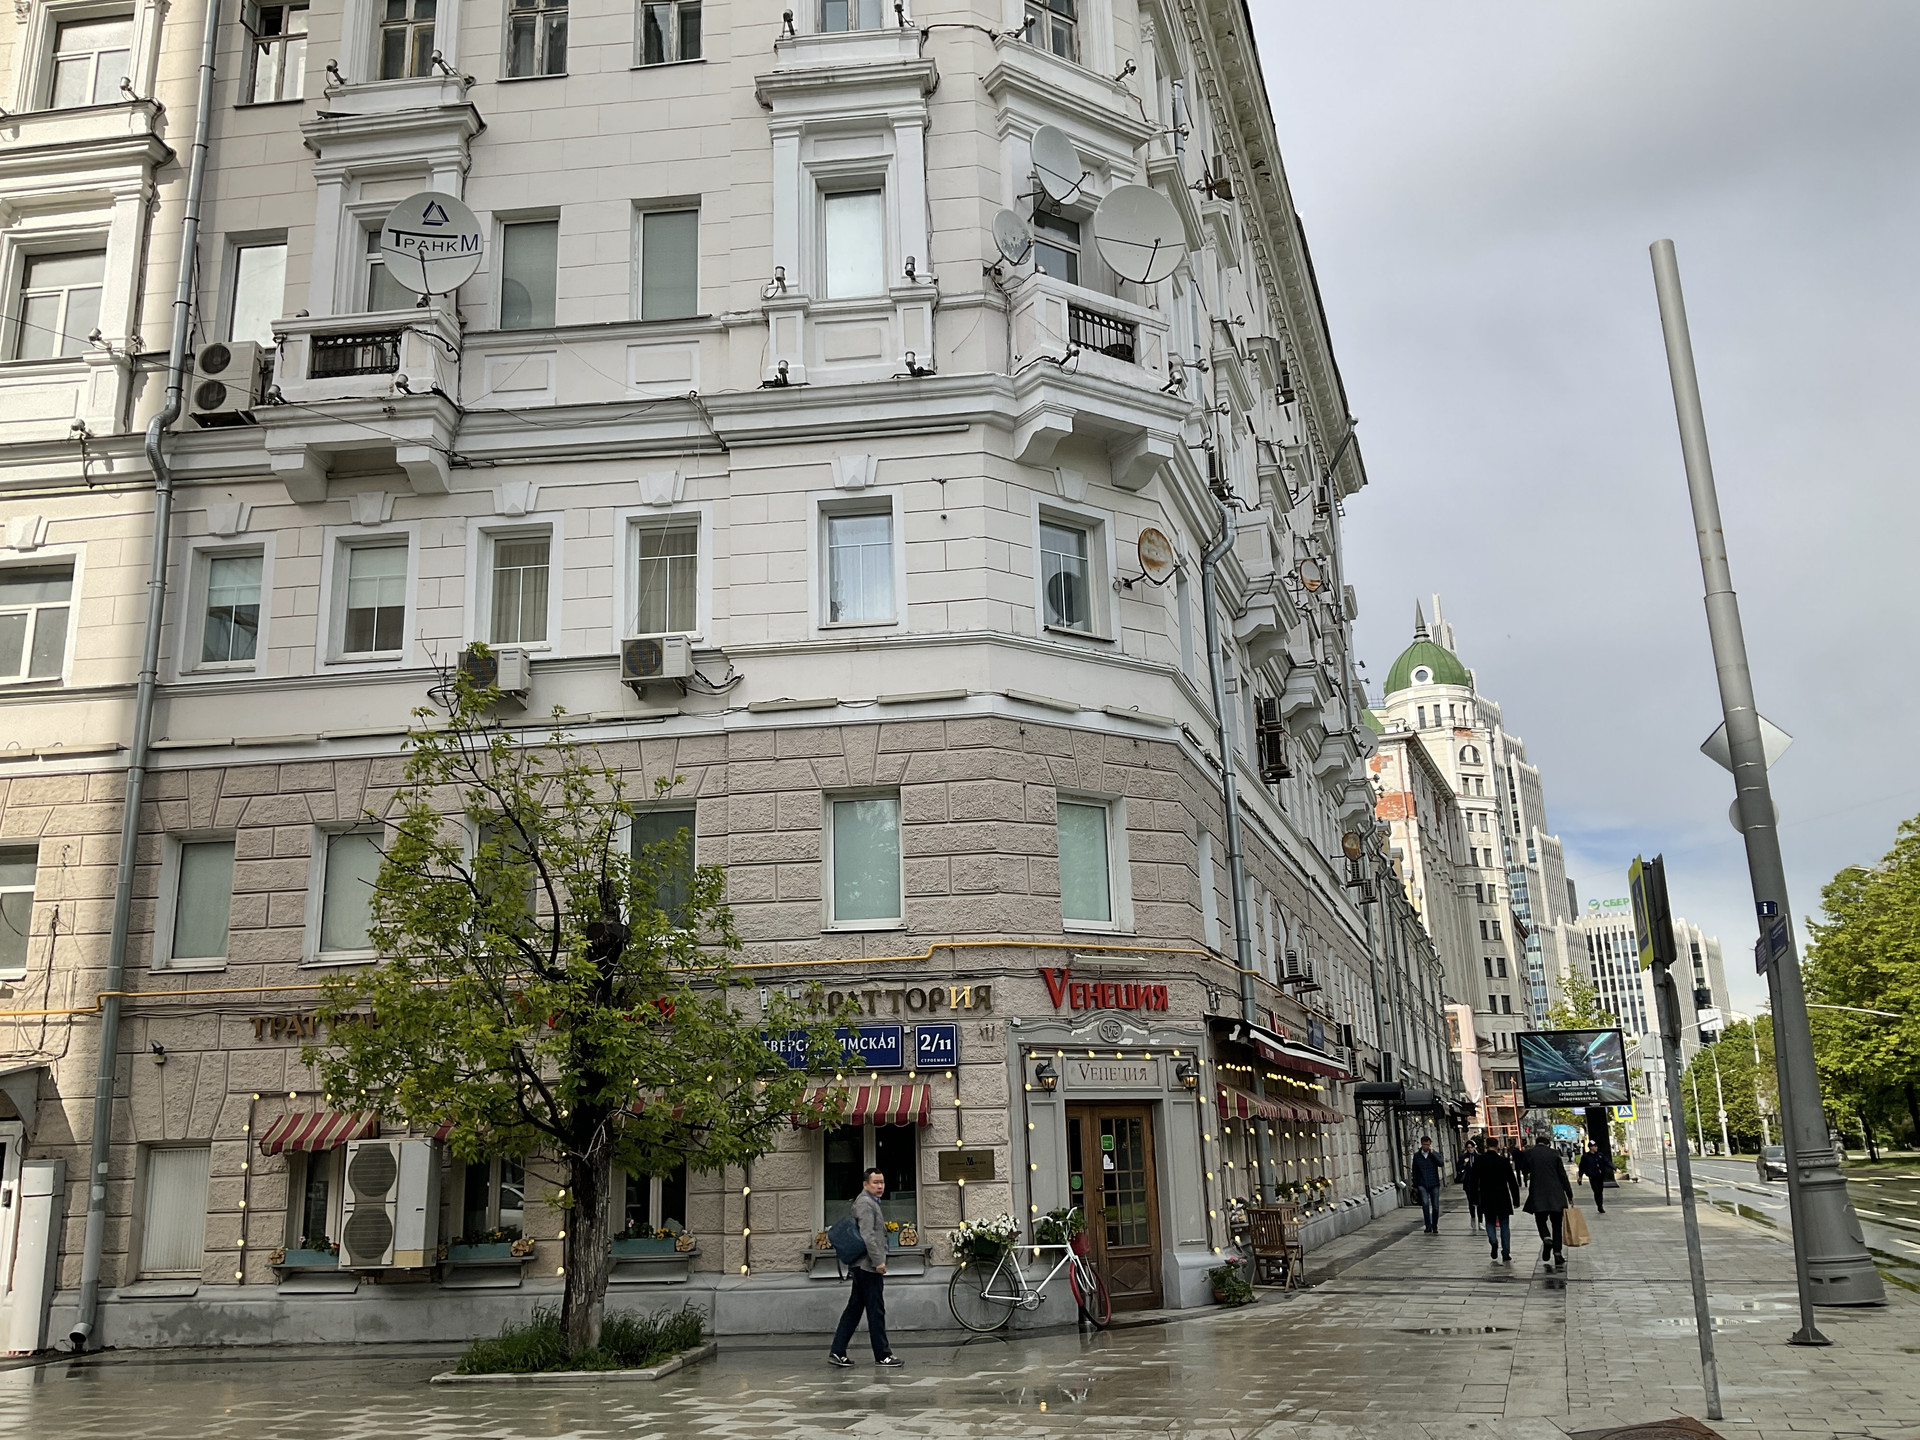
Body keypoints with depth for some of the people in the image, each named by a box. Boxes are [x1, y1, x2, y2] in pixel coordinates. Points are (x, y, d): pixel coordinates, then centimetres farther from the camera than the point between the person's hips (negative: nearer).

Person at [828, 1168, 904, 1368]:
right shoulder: (865, 1203, -13)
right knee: (876, 1311, -3)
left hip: (863, 1266, 10)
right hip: (869, 1265, -10)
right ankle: (882, 1355, 3)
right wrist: (878, 1261, -22)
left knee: (854, 1308, 10)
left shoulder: (870, 1202, 20)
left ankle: (837, 1352, 12)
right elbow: (867, 1235, -21)